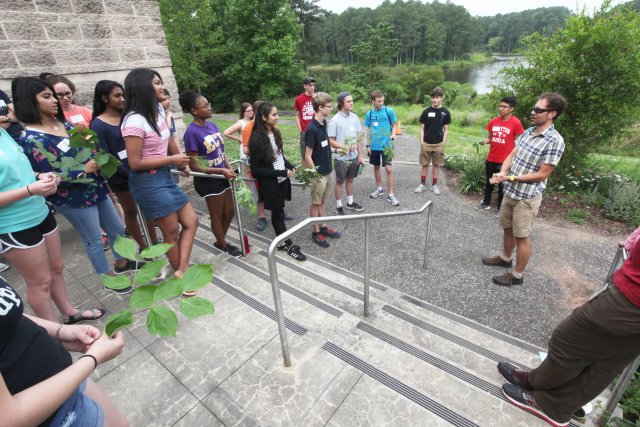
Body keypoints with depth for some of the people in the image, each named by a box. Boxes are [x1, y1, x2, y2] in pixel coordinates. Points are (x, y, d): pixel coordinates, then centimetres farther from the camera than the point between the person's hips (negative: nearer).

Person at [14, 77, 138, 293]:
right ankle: (109, 277, 29)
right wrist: (84, 170, -21)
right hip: (74, 198, -7)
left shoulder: (62, 123, 5)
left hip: (96, 187, 8)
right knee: (93, 240, 9)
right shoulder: (30, 139, -17)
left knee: (117, 229, 18)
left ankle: (122, 263, 41)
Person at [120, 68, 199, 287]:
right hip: (148, 182, -9)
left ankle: (182, 271, 9)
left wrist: (180, 160, 14)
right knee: (172, 231, 3)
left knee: (191, 221, 6)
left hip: (165, 176, 9)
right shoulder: (134, 121, -20)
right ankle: (180, 277, 23)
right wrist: (172, 160, -14)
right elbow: (135, 163, -20)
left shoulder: (159, 110, 5)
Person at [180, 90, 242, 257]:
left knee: (229, 212, 17)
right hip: (208, 181, -7)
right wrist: (222, 170, -21)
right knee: (217, 215, 11)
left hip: (221, 177, 7)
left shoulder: (212, 125, 2)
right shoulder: (192, 132, -20)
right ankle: (223, 246, 33)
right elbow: (194, 166, -19)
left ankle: (221, 241, 40)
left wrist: (229, 168, -6)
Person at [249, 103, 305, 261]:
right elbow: (255, 169, -17)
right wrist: (281, 172, -18)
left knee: (279, 211, 16)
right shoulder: (257, 138, -19)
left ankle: (282, 242, 30)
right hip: (270, 183, -6)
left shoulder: (275, 132, 2)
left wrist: (291, 167, -1)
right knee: (277, 213, 7)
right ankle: (289, 245, 20)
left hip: (282, 180, 6)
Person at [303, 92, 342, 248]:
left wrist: (336, 149, 15)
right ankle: (316, 232, 21)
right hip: (318, 174, -8)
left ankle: (323, 227, 33)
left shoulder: (323, 124, 4)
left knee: (322, 201, 19)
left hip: (328, 171, 8)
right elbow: (308, 156, -19)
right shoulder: (312, 129, -21)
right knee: (316, 203, 7)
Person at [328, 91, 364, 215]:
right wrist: (345, 148, -23)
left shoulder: (355, 117, 1)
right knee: (340, 181, 8)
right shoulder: (335, 120, -14)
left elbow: (358, 138, 5)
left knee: (350, 179, 18)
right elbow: (331, 141, -12)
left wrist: (360, 156, 5)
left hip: (354, 156, 5)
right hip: (341, 158, -5)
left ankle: (350, 203, 34)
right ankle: (339, 206, 21)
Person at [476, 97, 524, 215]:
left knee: (502, 184, 7)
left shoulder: (516, 123, -12)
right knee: (489, 182, 17)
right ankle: (486, 203, 32)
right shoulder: (494, 122, 2)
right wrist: (484, 141, -10)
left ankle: (500, 207, 21)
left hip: (505, 161, -5)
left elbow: (517, 143, -8)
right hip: (491, 159, 5)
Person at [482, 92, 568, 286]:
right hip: (510, 191, 7)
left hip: (527, 196, -7)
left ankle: (517, 275, 20)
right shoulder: (527, 132, 4)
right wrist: (502, 172, -12)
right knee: (507, 228, 21)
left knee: (521, 236, 4)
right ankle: (505, 258, 43)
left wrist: (511, 178, -20)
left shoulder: (554, 141, -18)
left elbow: (542, 174, -18)